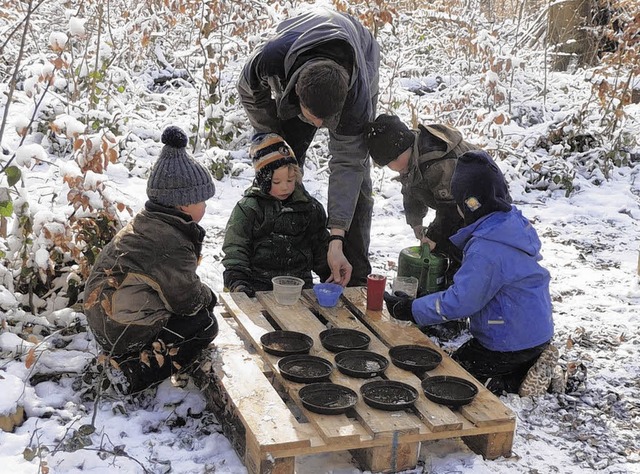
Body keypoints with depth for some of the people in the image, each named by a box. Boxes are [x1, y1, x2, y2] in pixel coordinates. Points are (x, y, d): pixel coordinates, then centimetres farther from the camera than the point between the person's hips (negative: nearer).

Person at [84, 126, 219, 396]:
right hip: (126, 332, -10)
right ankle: (132, 373, -8)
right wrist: (208, 295, 6)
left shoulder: (144, 224, 8)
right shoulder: (172, 245, -23)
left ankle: (123, 361, 12)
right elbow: (188, 299, -14)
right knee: (205, 325, -1)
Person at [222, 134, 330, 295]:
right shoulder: (247, 208, 1)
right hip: (259, 287, -3)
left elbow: (321, 249, 21)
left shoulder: (310, 207, 12)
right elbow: (235, 250, -2)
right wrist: (238, 283, -15)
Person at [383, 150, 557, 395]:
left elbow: (459, 301, -28)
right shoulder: (516, 223, 1)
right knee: (465, 354, 24)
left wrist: (410, 309, -18)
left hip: (512, 343, -9)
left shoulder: (486, 250, -29)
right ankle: (530, 364, 12)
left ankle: (515, 382, -2)